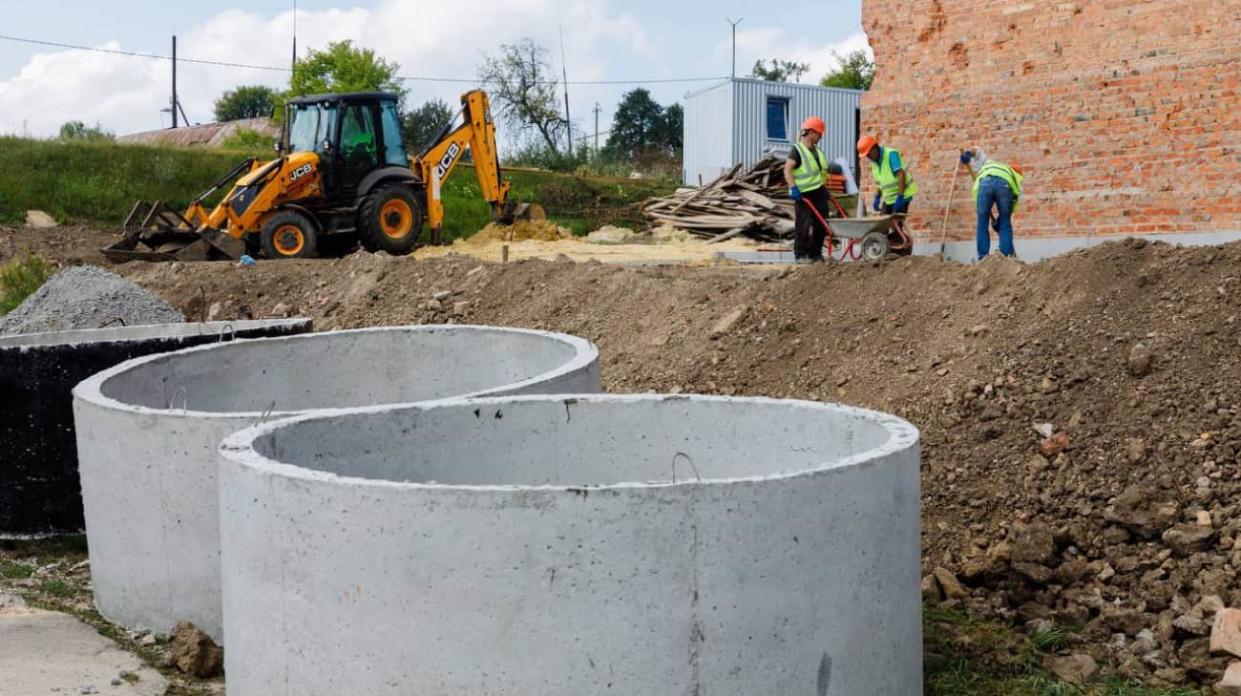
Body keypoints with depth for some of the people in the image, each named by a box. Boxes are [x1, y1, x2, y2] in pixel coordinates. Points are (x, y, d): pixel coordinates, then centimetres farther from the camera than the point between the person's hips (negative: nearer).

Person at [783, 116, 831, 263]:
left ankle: (815, 253, 15)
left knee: (821, 224, 6)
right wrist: (793, 188, -29)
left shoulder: (817, 150, 16)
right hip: (804, 194, -8)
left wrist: (826, 192, 22)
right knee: (803, 225, -6)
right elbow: (787, 170, -19)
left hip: (819, 192, 8)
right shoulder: (797, 150, -9)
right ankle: (801, 254, 1)